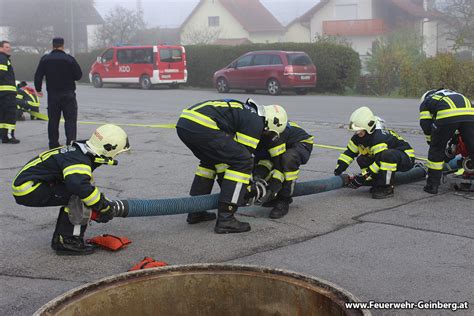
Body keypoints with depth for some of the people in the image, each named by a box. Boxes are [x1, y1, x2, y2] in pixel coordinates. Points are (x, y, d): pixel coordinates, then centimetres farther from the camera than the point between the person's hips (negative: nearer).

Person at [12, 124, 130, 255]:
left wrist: (106, 203, 16)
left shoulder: (79, 153, 9)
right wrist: (104, 207, -27)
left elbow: (87, 184, 21)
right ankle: (67, 242, -11)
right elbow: (81, 186, -40)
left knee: (73, 197, 11)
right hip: (27, 190, -10)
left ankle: (59, 238, 16)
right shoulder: (78, 160, -22)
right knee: (78, 196, -18)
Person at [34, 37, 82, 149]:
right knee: (70, 119, 0)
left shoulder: (45, 59, 1)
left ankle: (53, 143, 11)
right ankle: (71, 141, -12)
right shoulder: (69, 59, -9)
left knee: (53, 119, 10)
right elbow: (79, 75, -6)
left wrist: (38, 89, 16)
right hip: (68, 94, -3)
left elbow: (38, 76, 3)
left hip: (52, 94, 3)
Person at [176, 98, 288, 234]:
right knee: (242, 161, -2)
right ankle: (225, 219, -2)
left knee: (211, 160, 31)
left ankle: (195, 212, 31)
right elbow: (242, 155, 3)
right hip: (202, 126, -10)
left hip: (183, 121, 10)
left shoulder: (243, 111, 31)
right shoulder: (256, 122, 3)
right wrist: (248, 188, 17)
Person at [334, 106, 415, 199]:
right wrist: (338, 169, -13)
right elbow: (349, 153, -1)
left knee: (388, 156, -41)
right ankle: (378, 184, 1)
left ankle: (387, 188, -27)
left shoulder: (378, 138, -32)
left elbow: (379, 162, -33)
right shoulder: (358, 138, -5)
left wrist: (362, 178, -32)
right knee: (362, 159, -8)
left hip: (407, 157, -9)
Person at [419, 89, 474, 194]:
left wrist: (430, 141, 29)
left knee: (436, 149, 11)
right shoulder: (452, 93, 44)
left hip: (447, 115, -4)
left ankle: (432, 185, 15)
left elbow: (425, 124, 16)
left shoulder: (425, 102, 31)